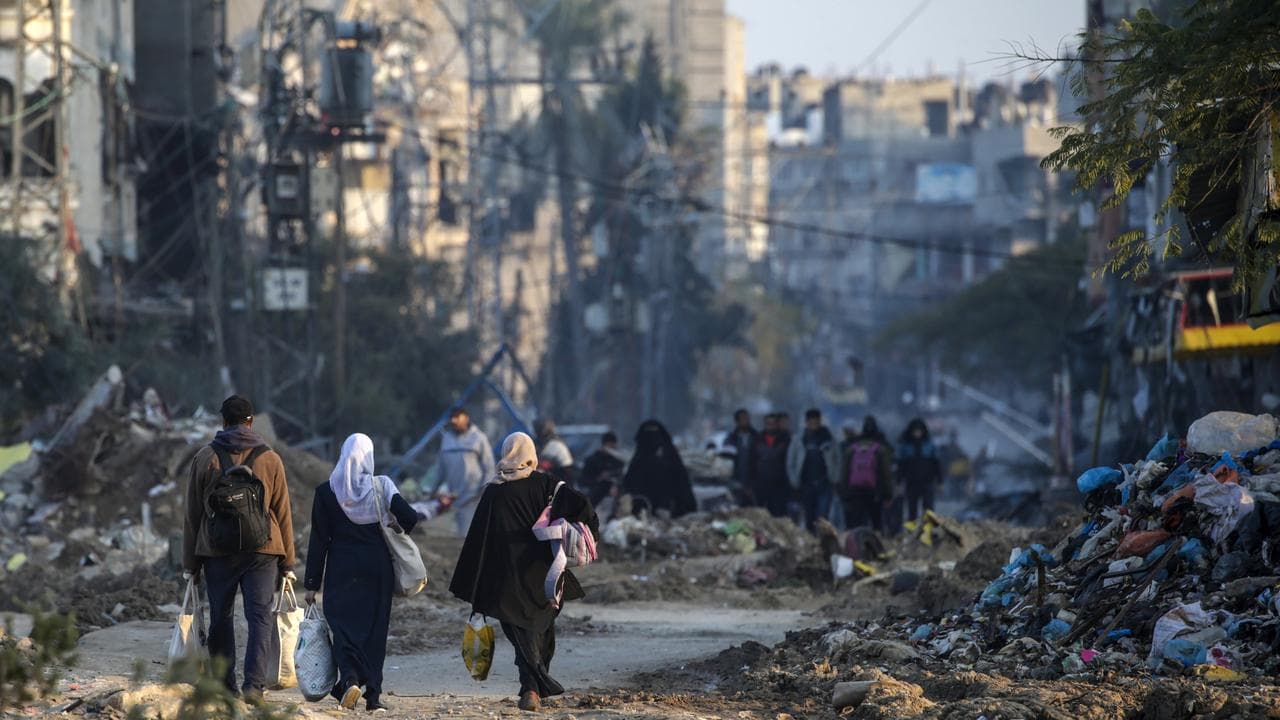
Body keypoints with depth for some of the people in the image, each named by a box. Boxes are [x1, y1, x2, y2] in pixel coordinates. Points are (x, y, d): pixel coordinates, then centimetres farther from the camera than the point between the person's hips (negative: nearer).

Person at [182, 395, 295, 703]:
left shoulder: (205, 458, 4)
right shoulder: (270, 459, 4)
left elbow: (192, 514, 6)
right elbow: (283, 514, 6)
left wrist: (191, 563, 11)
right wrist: (287, 563, 11)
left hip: (217, 551, 1)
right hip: (261, 551, -1)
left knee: (221, 618, 9)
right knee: (260, 617, -2)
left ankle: (225, 687, 10)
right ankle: (254, 684, -15)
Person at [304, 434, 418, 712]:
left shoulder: (326, 492, -3)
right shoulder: (382, 486, -5)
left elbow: (318, 540, -3)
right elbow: (409, 517, -13)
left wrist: (312, 584, 2)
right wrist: (395, 527, 12)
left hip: (341, 570, -1)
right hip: (377, 569, 1)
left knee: (343, 626, 4)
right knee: (375, 628, 9)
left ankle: (350, 677, -21)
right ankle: (373, 694, 7)